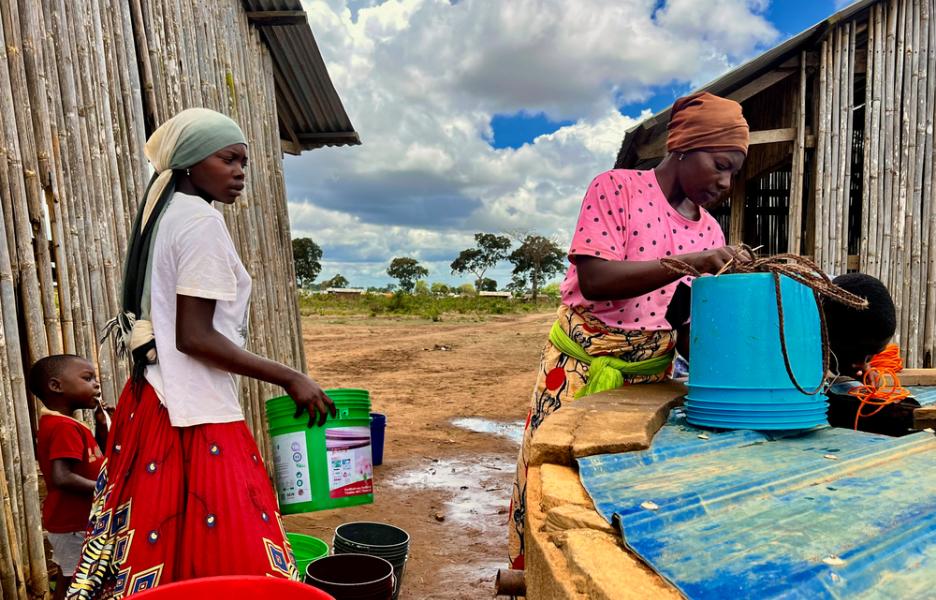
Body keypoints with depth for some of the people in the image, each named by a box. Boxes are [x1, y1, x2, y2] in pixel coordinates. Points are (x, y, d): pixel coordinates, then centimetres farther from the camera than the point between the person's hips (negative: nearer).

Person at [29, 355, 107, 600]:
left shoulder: (57, 423, 10)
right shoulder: (65, 427, -22)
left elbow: (98, 459, 16)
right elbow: (62, 478, -33)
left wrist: (101, 423, 3)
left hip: (71, 522, 10)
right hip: (74, 525, -10)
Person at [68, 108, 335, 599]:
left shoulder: (163, 216, 15)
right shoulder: (202, 221, -13)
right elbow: (194, 336, -19)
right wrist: (290, 378, -14)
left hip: (153, 402, 9)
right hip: (193, 415, -9)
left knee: (158, 555, 16)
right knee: (218, 559, -2)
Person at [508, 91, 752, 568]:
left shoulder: (710, 232, 7)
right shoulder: (616, 188, -8)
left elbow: (688, 332, 7)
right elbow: (594, 279, -21)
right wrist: (691, 262, -26)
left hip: (650, 374, 4)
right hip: (580, 365, -4)